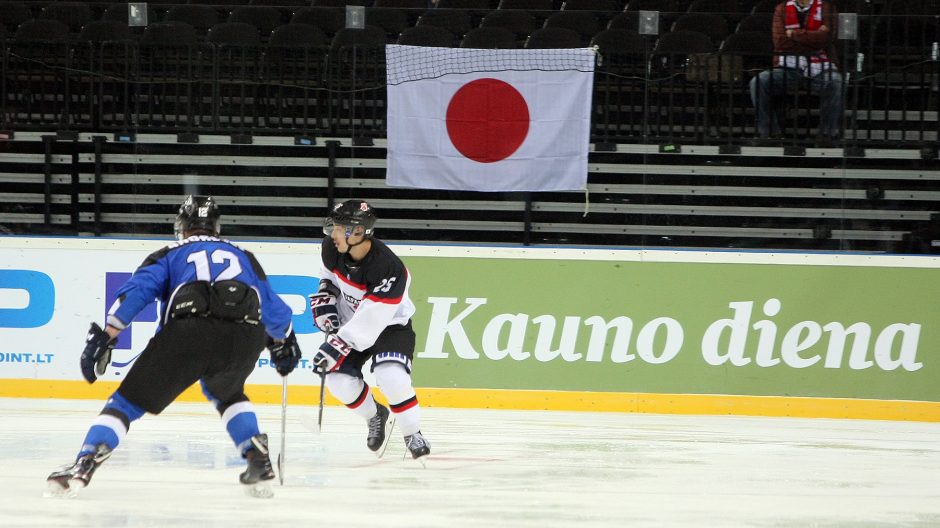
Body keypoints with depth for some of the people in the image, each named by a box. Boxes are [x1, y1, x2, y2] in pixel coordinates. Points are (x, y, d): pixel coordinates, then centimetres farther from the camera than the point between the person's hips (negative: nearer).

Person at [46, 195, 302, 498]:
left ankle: (83, 466, -13)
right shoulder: (243, 257, 34)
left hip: (188, 334, -3)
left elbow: (136, 291, 8)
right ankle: (258, 459, 21)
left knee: (130, 400, 3)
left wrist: (105, 338, 3)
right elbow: (273, 308, 40)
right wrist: (284, 344, 59)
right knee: (226, 392, 36)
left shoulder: (170, 255, 25)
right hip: (245, 338, 3)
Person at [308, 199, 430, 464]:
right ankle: (376, 417, 18)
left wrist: (338, 345, -35)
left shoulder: (388, 268, -35)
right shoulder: (332, 248, -15)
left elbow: (371, 321, -33)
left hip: (390, 324, -6)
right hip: (350, 321, 6)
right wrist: (325, 295, -6)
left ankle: (413, 434, -7)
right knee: (339, 379, -12)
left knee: (390, 376, -29)